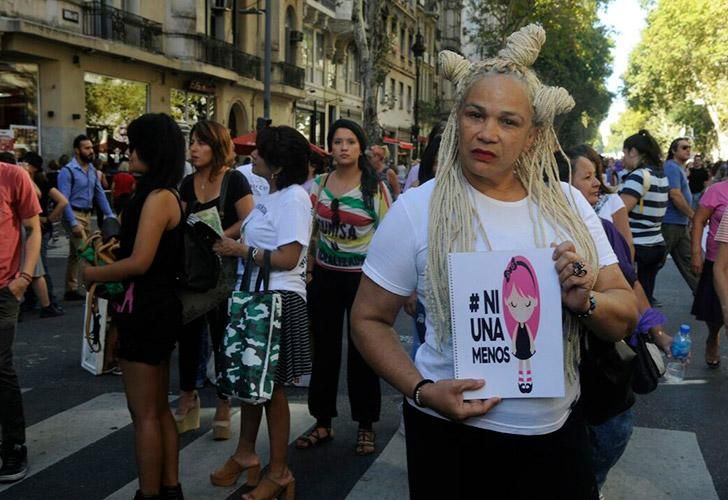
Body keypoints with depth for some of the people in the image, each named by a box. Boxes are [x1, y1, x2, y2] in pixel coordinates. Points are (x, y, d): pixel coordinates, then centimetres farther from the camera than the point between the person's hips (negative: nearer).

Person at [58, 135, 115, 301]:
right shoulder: (68, 171, -14)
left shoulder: (92, 170, 9)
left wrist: (110, 215, 2)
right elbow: (64, 199, -18)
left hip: (87, 214, 8)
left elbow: (99, 193, 11)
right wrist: (74, 223, -24)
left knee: (75, 254, 13)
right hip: (74, 215, -8)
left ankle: (71, 290, 21)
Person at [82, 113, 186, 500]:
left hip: (146, 310, -10)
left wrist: (94, 274, -9)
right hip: (157, 307, 10)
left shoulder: (158, 197, -18)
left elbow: (139, 262, -22)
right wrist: (108, 258, 7)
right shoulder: (164, 194, 12)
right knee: (159, 409, 17)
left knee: (144, 414, 1)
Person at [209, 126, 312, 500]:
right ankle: (246, 454, 34)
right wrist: (233, 245, 1)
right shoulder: (272, 195, 12)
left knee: (272, 386, 1)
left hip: (279, 301, -9)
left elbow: (287, 258, -21)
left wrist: (241, 250, -14)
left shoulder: (294, 196, -15)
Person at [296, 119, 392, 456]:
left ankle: (366, 425, 19)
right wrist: (306, 271, 7)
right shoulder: (318, 185, 4)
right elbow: (310, 232, 12)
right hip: (325, 276, 3)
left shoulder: (375, 187, -6)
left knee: (362, 351, 5)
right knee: (324, 349, 10)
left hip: (363, 276, -3)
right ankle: (323, 422, 24)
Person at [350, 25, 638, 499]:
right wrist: (421, 391, -17)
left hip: (558, 432, 3)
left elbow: (626, 313, 3)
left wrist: (586, 302, -19)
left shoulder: (568, 205, -1)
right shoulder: (417, 209, -10)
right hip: (453, 435, -3)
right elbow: (369, 319, -4)